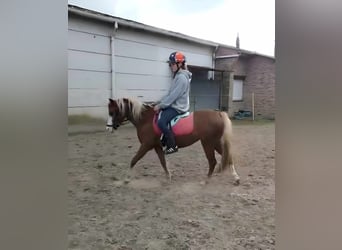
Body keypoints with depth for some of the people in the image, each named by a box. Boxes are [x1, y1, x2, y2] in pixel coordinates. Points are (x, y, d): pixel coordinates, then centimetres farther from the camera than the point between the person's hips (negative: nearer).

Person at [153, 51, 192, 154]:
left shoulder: (182, 77, -19)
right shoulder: (178, 76, 13)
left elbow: (173, 96, -23)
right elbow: (170, 93, 17)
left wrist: (160, 105, -19)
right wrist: (159, 102, 11)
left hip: (178, 107, -11)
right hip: (174, 105, 11)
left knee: (161, 122, -24)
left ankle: (172, 146, -14)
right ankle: (164, 140, 27)